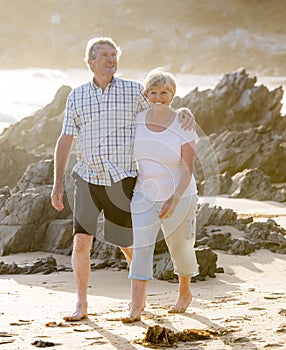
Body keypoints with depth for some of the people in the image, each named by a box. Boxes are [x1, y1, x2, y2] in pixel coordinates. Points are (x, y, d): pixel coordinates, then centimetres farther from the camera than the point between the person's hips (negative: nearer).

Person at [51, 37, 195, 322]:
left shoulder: (134, 91, 1)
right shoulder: (77, 97, 5)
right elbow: (65, 141, 8)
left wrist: (185, 114, -13)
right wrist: (58, 184, 4)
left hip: (122, 181, -1)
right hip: (88, 179, 1)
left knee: (129, 245, 7)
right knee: (81, 241, -10)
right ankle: (81, 304, 1)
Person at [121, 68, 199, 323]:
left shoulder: (183, 126, -14)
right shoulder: (137, 120, -3)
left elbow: (188, 169, -16)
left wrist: (175, 200, -27)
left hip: (178, 196, -2)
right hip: (144, 195, 2)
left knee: (180, 248, 14)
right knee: (141, 245, -14)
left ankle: (185, 293, 42)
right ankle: (136, 306, -18)